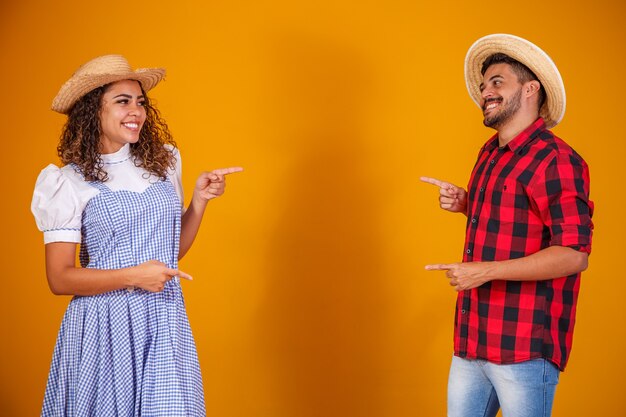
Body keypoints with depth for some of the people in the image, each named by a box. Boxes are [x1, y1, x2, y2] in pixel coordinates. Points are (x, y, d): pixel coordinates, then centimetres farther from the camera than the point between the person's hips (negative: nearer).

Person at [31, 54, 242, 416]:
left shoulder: (162, 162, 9)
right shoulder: (70, 183, -4)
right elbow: (59, 279, -7)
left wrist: (199, 200, 5)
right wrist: (133, 276, -16)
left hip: (165, 321, 3)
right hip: (104, 325, -3)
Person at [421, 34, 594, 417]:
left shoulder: (555, 159, -13)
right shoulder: (490, 154, 14)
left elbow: (574, 254, -20)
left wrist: (485, 271, -21)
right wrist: (465, 203, 9)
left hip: (524, 347, -8)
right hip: (472, 341, 8)